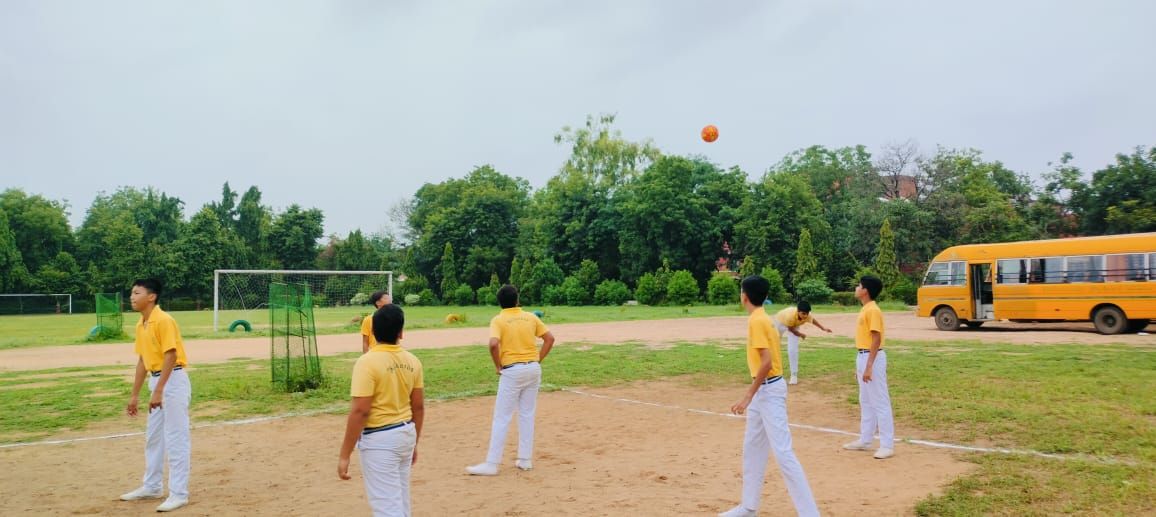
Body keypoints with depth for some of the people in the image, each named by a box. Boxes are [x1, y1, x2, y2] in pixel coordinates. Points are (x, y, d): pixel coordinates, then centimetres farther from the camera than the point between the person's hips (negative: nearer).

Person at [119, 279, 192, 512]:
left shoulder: (163, 320, -16)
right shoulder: (140, 325, 12)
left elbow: (171, 356, -21)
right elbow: (143, 360, 17)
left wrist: (158, 391, -25)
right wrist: (135, 395, 18)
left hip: (173, 381, -10)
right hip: (157, 381, 10)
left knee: (175, 439, -5)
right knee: (153, 437, 19)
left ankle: (179, 494, 1)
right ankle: (152, 487, 33)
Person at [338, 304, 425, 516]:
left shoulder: (367, 362, -17)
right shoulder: (412, 361, 1)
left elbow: (359, 411, -20)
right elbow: (419, 406, 8)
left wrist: (344, 454, -14)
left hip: (379, 440, -7)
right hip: (406, 434, 7)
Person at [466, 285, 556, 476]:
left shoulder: (498, 320, -6)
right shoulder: (531, 317, 7)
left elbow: (493, 344, -22)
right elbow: (550, 338, 6)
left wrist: (497, 366, -7)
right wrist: (538, 360, 9)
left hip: (512, 371, -4)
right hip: (533, 368, 5)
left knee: (501, 418, -1)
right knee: (527, 415, 14)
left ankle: (491, 464, 1)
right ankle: (525, 460, 18)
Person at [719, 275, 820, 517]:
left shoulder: (757, 321, -18)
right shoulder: (760, 318, 11)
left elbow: (767, 363, -24)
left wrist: (748, 396, -23)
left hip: (768, 390, -11)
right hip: (764, 390, 11)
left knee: (783, 453, -9)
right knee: (752, 448, 18)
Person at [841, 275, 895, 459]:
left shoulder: (873, 310, -16)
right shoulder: (864, 309, 14)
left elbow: (876, 339, -20)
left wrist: (869, 366, -23)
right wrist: (859, 363, 20)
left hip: (872, 358, -10)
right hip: (862, 357, 10)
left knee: (880, 402, -5)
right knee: (866, 402, 16)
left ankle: (887, 445, 1)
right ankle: (865, 440, 25)